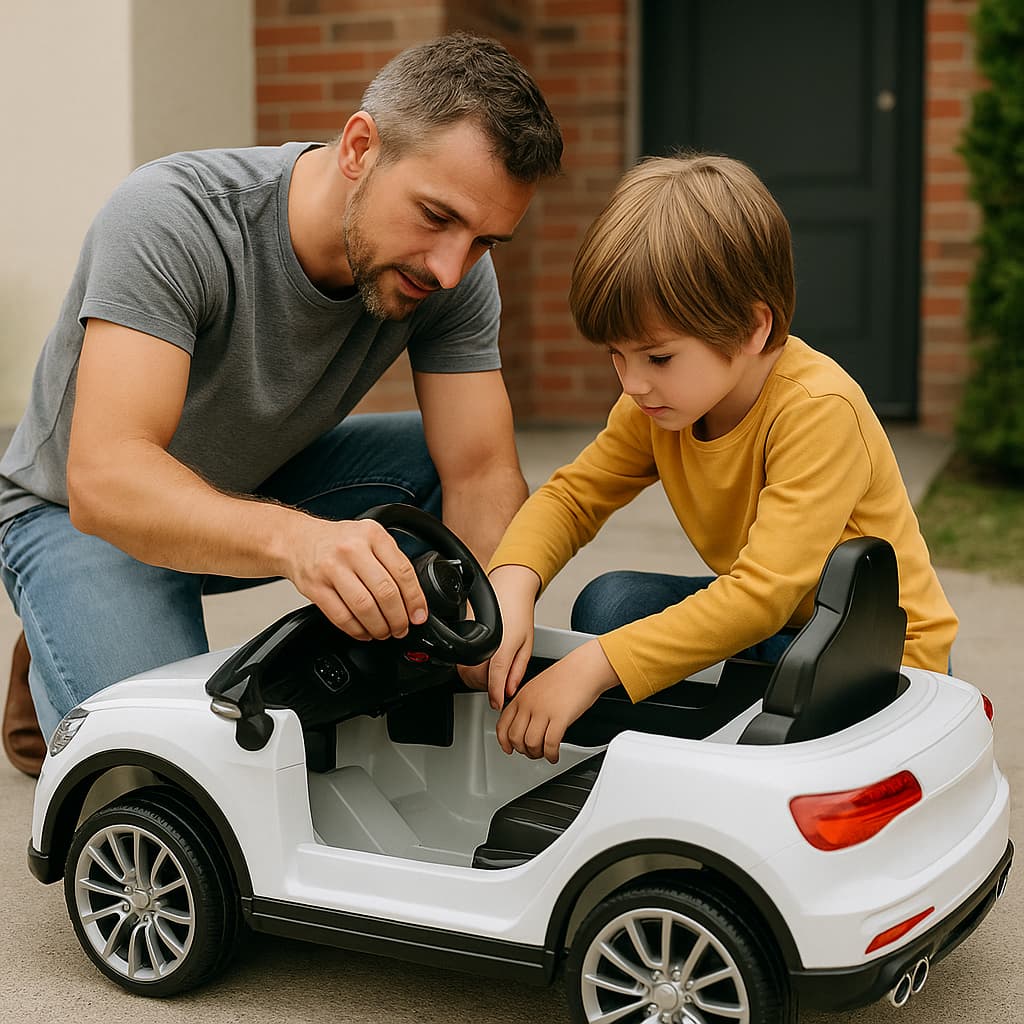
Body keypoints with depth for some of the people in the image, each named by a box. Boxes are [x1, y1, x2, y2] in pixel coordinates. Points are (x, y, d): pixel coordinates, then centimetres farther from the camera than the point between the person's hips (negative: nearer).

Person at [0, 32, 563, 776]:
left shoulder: (456, 275, -18)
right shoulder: (169, 219, -33)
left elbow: (483, 475, -19)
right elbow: (104, 479, -43)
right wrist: (292, 538, -61)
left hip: (260, 487, 5)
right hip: (81, 514, -4)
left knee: (432, 466, -19)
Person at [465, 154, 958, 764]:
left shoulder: (818, 409, -30)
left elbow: (764, 593, -35)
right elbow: (573, 494, -1)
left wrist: (592, 668, -38)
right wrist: (511, 585, -24)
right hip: (770, 623, 7)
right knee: (611, 604, -14)